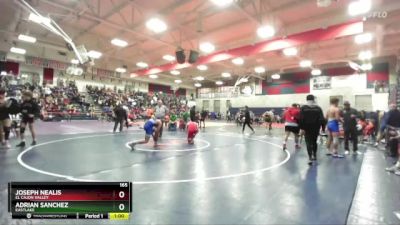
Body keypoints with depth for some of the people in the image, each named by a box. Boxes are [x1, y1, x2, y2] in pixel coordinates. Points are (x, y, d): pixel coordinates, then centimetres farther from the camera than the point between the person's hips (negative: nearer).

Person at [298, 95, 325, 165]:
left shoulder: (303, 108, -5)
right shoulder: (318, 108, 1)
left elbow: (301, 119, -12)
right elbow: (322, 119, -4)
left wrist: (302, 128, -9)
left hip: (307, 128, -2)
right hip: (316, 128, 3)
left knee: (308, 143, -2)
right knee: (314, 142, 19)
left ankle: (310, 158, -11)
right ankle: (314, 156, 31)